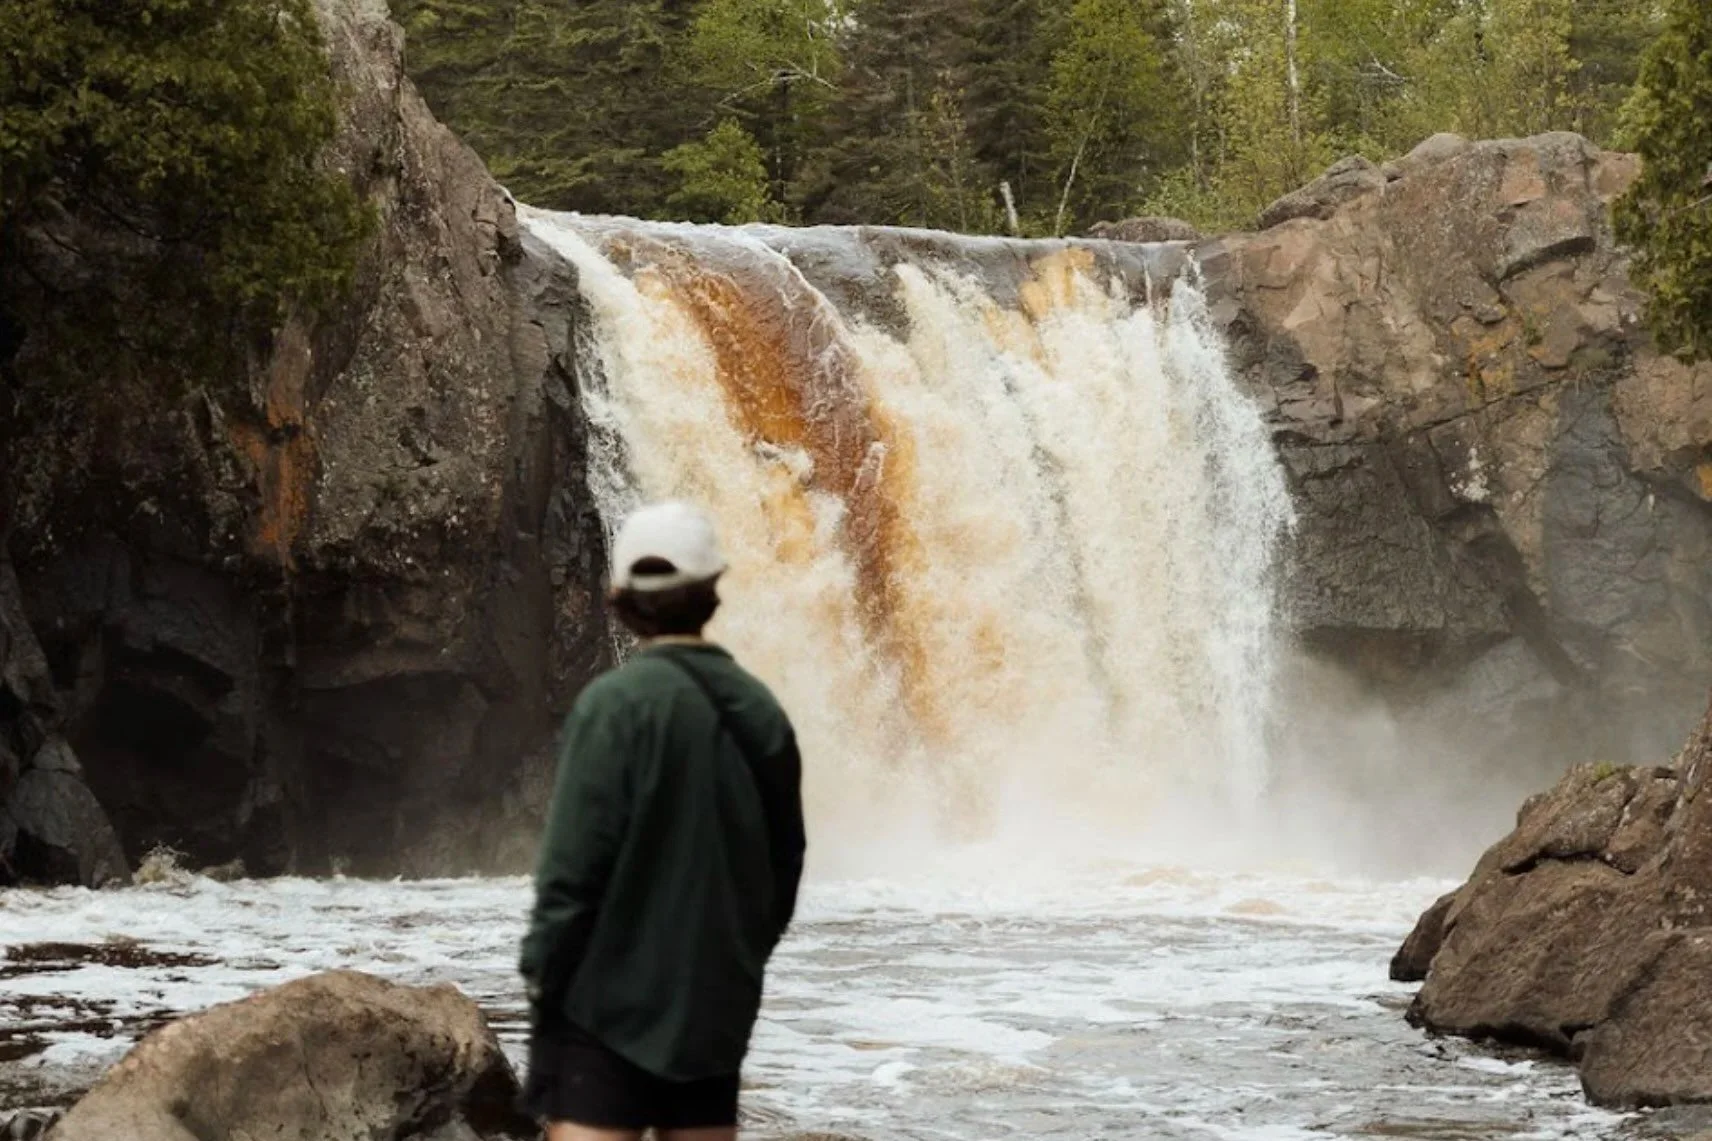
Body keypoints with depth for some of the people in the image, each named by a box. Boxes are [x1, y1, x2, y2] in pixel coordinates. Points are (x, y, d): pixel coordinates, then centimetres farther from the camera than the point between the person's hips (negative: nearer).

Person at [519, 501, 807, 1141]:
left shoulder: (618, 703, -11)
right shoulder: (761, 713, 6)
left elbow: (574, 862, -14)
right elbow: (785, 865, 13)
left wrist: (541, 970, -5)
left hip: (611, 998, -6)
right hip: (715, 1003, 6)